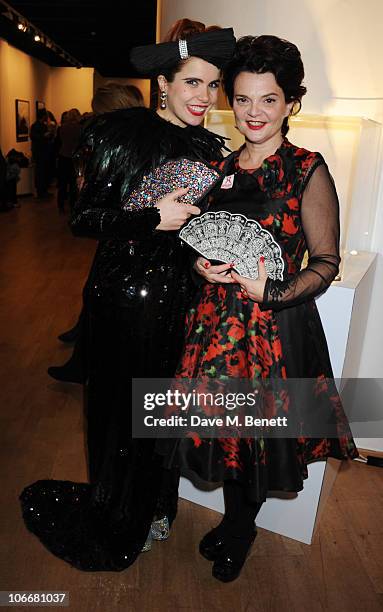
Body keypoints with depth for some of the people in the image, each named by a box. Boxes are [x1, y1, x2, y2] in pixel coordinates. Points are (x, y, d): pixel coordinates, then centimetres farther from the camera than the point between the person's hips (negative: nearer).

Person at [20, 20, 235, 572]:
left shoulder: (211, 149, 7)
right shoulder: (122, 132, -10)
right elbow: (84, 218, -11)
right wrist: (153, 218, -22)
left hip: (180, 297, 5)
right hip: (125, 294, -5)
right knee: (122, 405, 8)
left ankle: (154, 502, 42)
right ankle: (115, 517, 36)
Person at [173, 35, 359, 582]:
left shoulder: (308, 171, -8)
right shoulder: (222, 166, 8)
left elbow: (326, 262, -7)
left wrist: (273, 290, -23)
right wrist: (203, 265, -6)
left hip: (275, 326, -4)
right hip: (217, 319, 5)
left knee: (259, 433, 10)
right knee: (223, 426, 14)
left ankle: (241, 530, 41)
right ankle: (233, 521, 43)